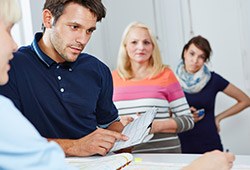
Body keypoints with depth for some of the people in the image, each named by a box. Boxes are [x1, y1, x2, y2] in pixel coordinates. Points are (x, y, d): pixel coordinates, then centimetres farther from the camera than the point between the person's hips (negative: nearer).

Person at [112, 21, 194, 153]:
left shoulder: (165, 75, 3)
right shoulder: (114, 78, 10)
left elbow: (188, 119, 3)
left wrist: (157, 125, -11)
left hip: (164, 153, -2)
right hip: (126, 155, 3)